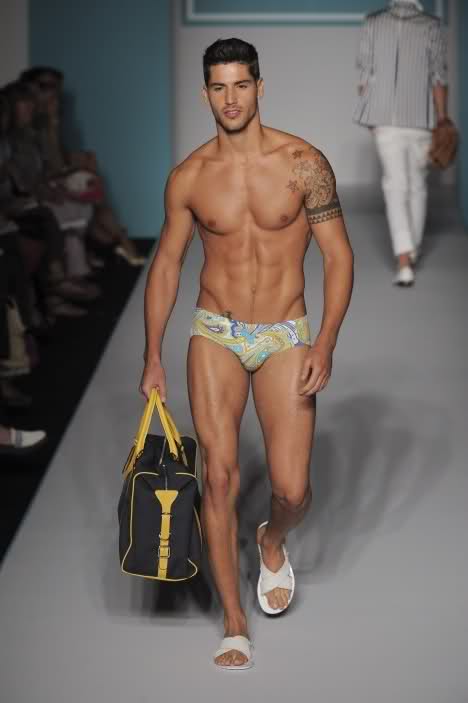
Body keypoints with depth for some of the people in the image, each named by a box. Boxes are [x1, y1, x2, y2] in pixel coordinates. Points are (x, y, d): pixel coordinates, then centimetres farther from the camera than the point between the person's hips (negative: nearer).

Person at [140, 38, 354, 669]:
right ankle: (235, 624, 4)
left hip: (286, 338, -1)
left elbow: (338, 256, -5)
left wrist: (324, 347, -13)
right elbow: (166, 264, 10)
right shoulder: (189, 178, 0)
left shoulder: (303, 164, -8)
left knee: (292, 490, -7)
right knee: (220, 475, -7)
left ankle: (273, 542, 31)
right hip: (216, 336, 1)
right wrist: (153, 357, 8)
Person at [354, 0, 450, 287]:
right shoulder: (432, 26, -3)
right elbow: (439, 79, -5)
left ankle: (404, 262, -17)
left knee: (396, 187, -2)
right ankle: (412, 254, 29)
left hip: (386, 117, 0)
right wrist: (442, 120, 1)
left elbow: (366, 74, 2)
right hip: (421, 117, 0)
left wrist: (368, 114, 13)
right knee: (417, 185, 17)